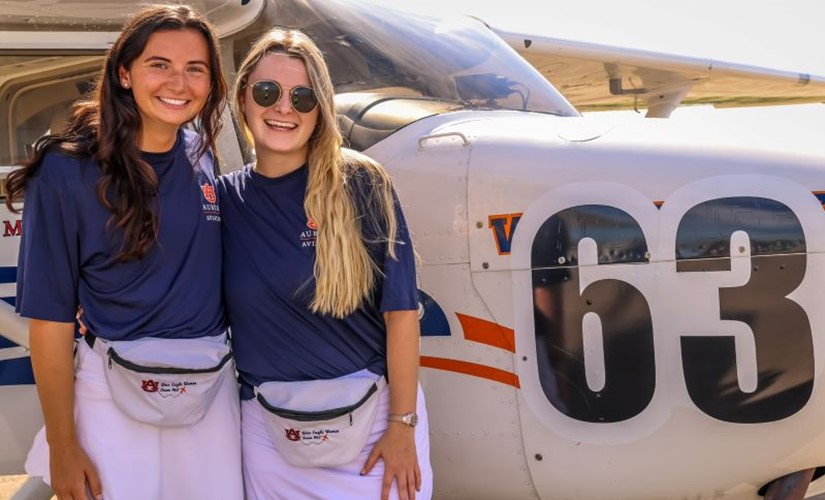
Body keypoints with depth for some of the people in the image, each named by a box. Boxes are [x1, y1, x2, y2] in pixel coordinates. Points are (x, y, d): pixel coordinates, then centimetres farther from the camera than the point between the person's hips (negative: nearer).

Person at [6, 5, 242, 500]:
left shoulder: (201, 159, 3)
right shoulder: (69, 170, -12)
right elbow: (51, 315, -10)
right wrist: (62, 447, -10)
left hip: (214, 387, 5)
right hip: (115, 392, -4)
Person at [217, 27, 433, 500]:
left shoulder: (359, 184, -8)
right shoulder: (223, 197, 1)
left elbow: (400, 311, -9)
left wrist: (402, 425, -11)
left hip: (372, 412, -2)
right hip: (269, 425, 3)